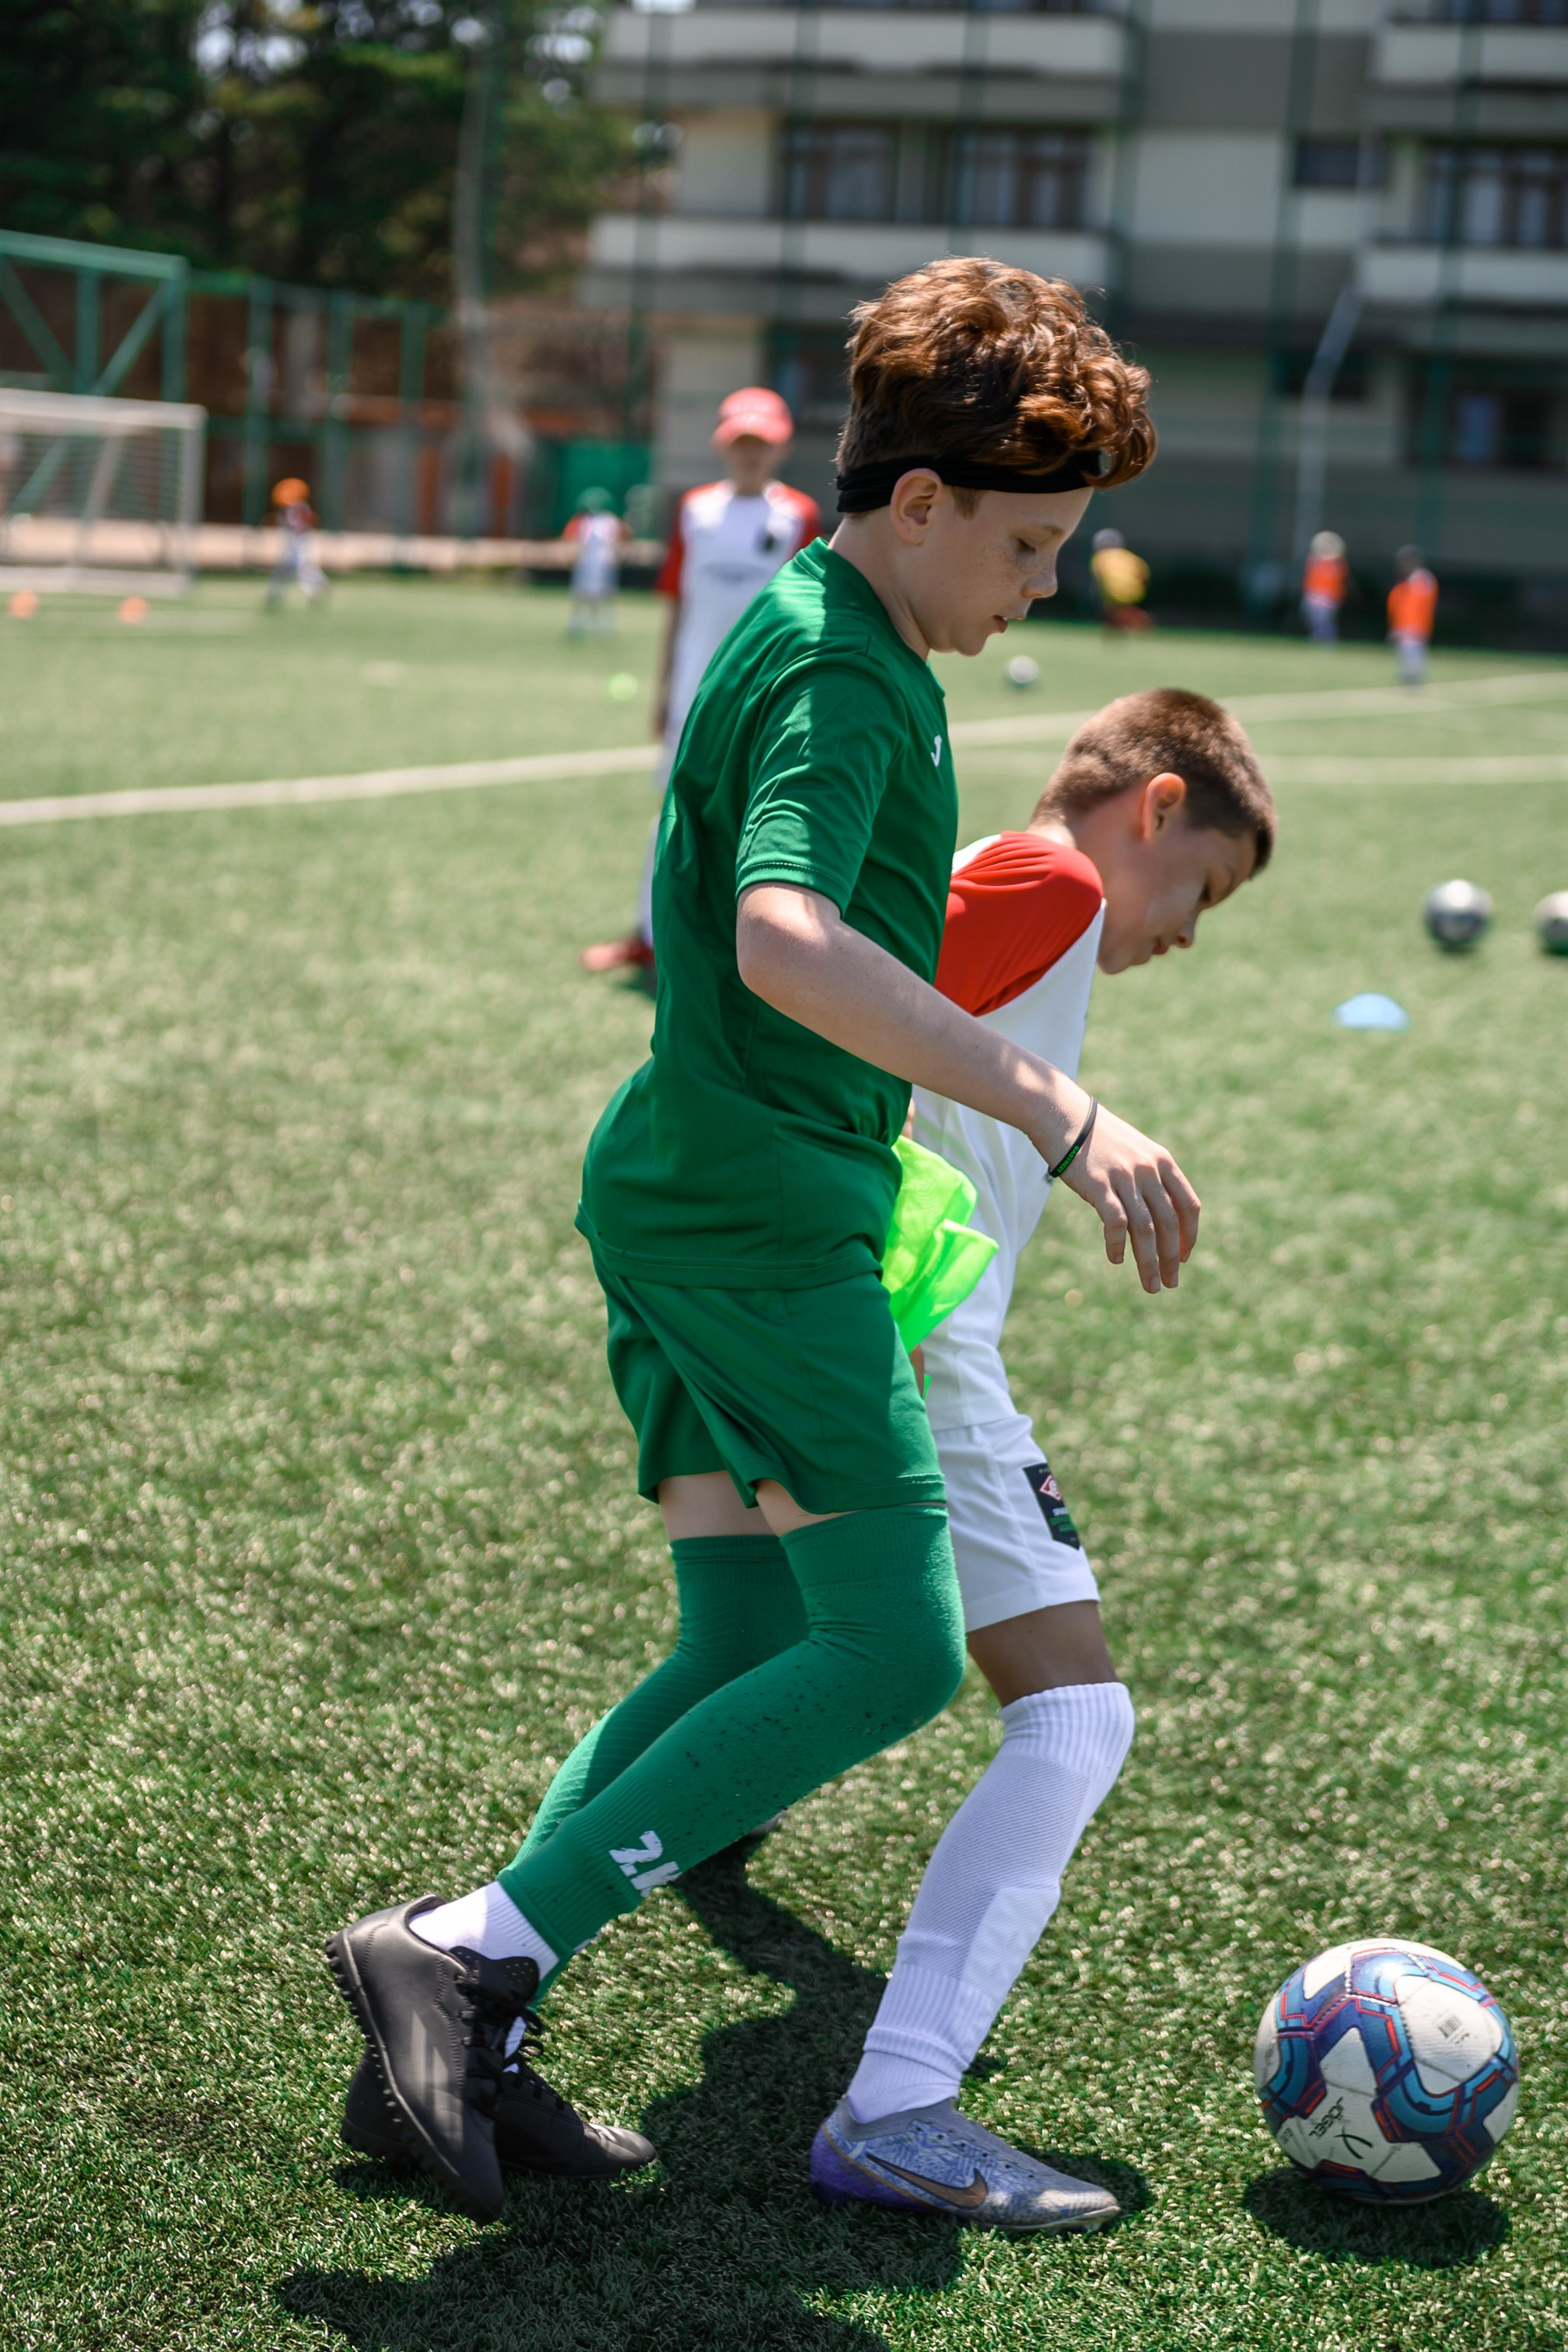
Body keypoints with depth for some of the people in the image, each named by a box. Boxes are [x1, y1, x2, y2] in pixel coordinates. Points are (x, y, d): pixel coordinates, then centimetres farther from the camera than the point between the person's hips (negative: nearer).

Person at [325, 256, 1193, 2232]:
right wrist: (1052, 1111, -39)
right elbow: (785, 939, -35)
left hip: (712, 1195, 10)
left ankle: (472, 2013, 10)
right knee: (893, 1650, -8)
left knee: (749, 1653, 10)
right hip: (762, 1213, -10)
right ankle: (469, 1952, -9)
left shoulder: (823, 642, 16)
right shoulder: (837, 676, -16)